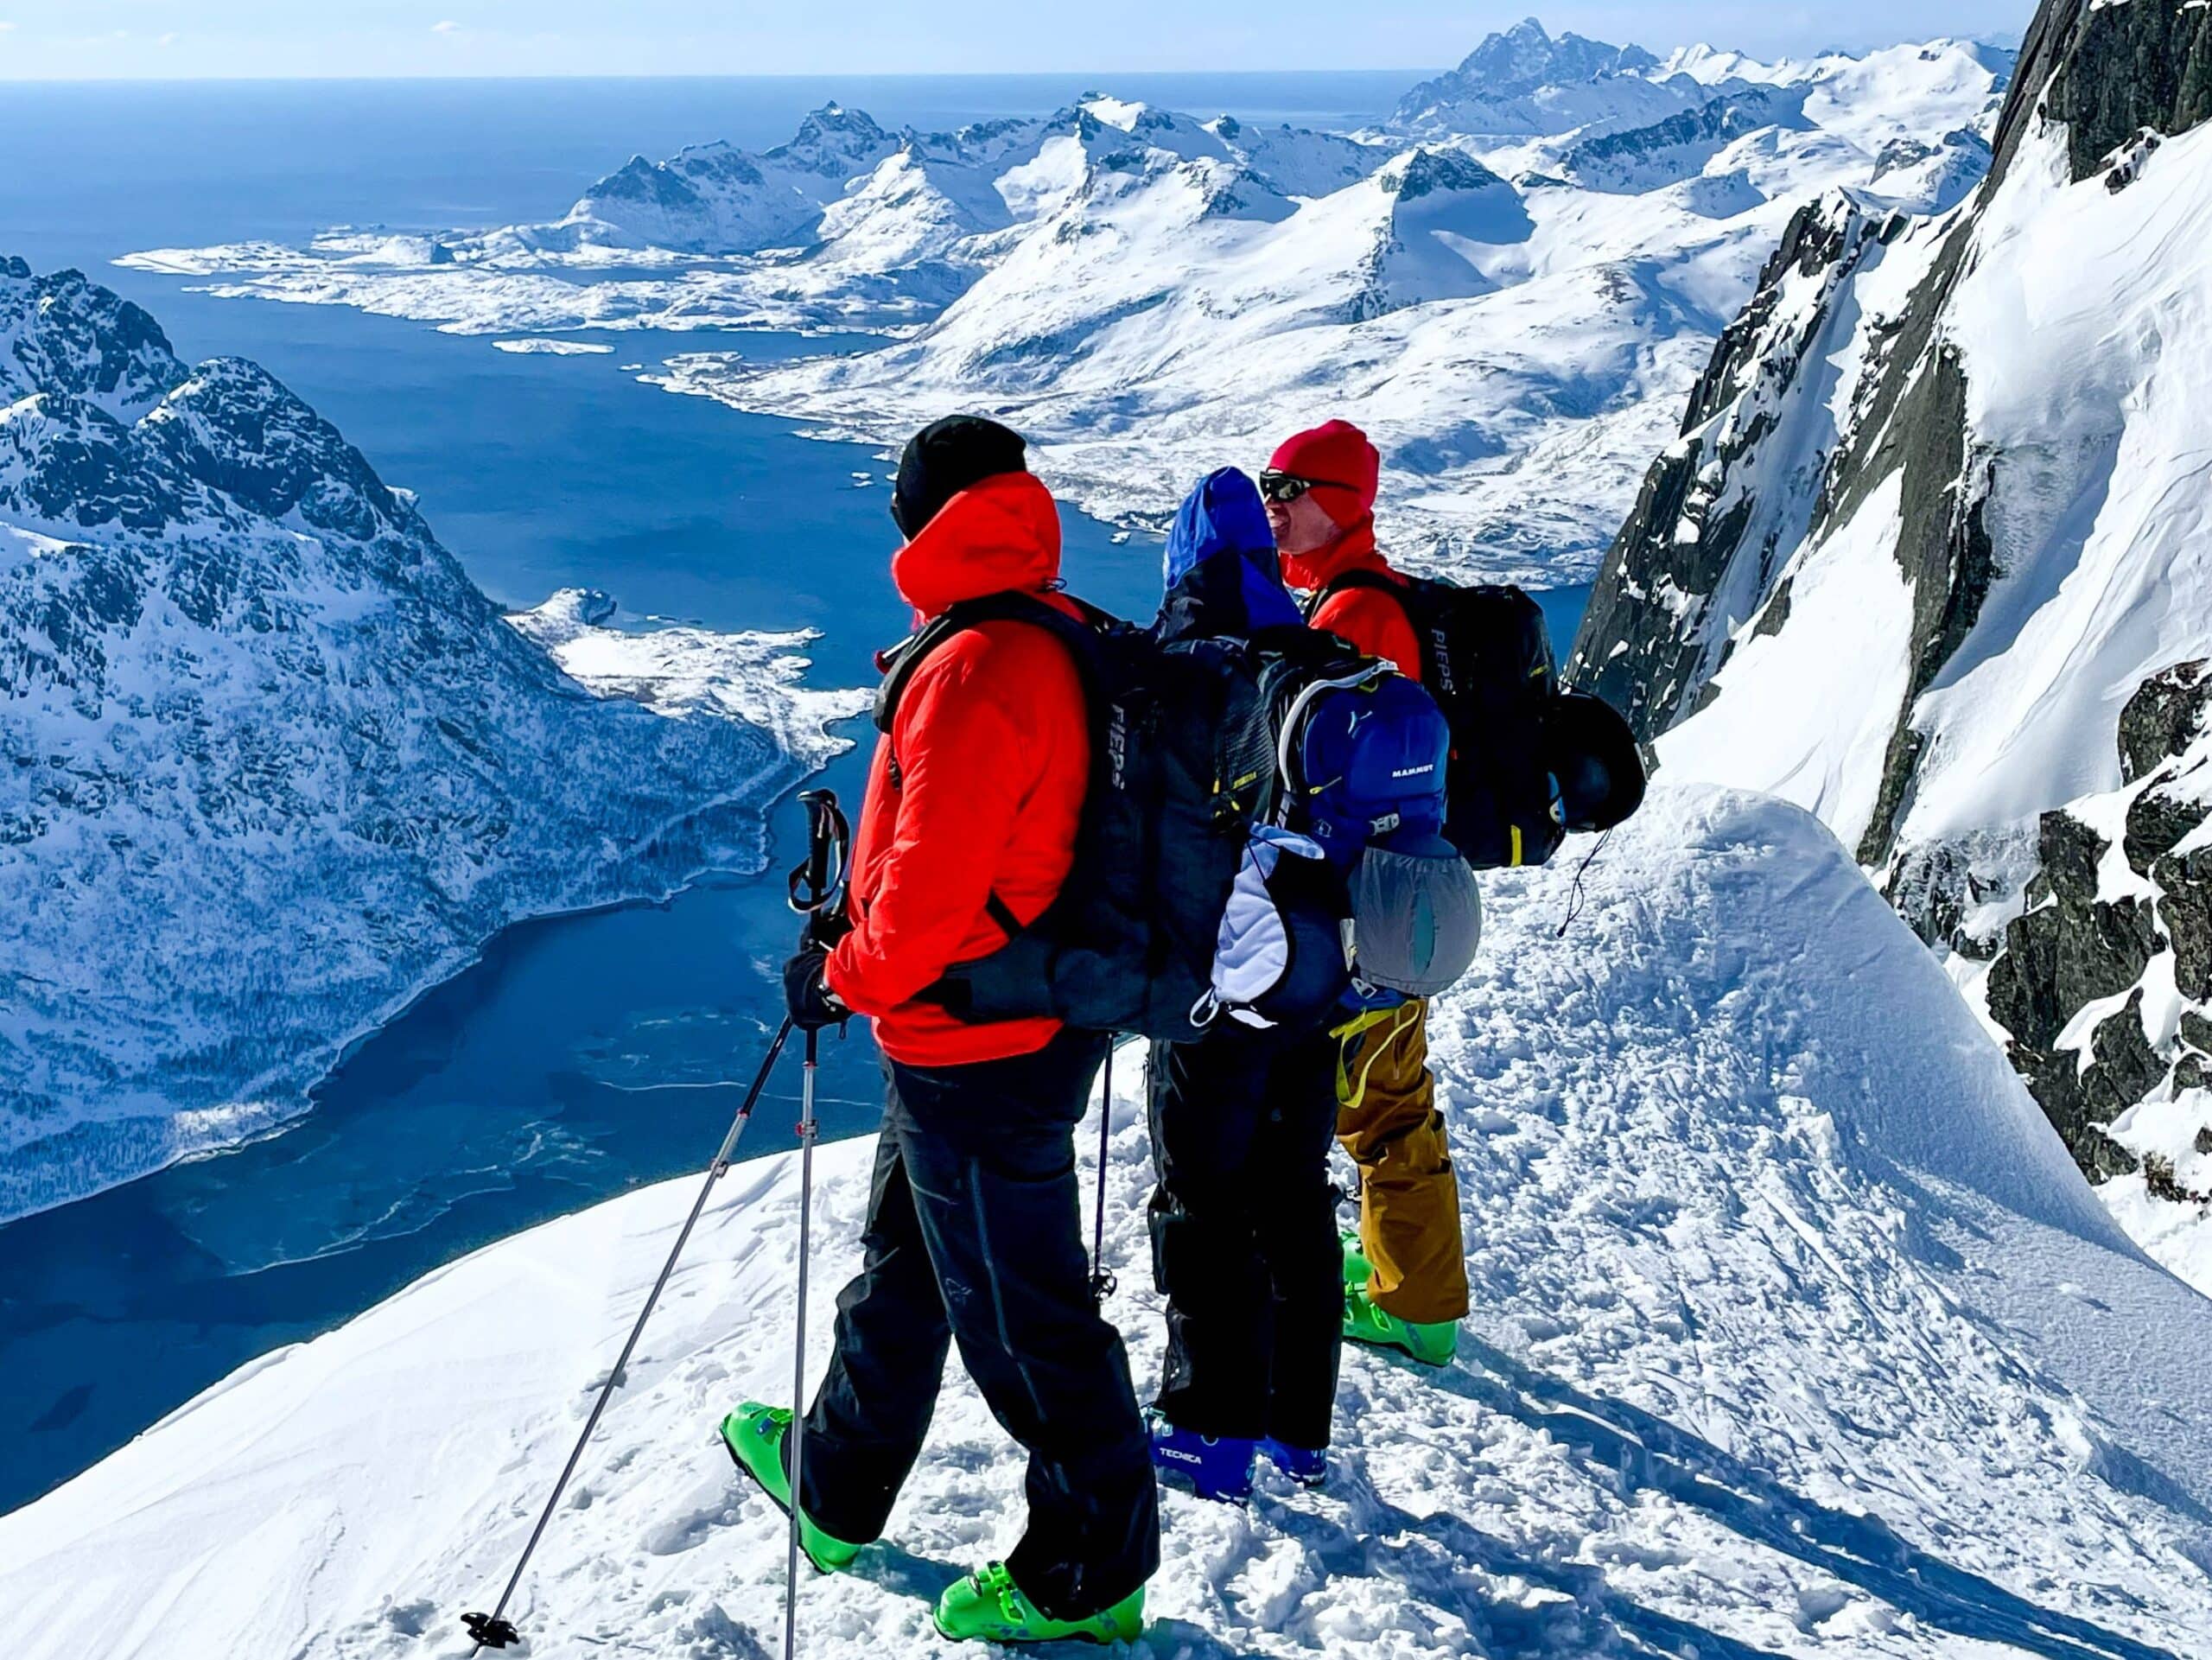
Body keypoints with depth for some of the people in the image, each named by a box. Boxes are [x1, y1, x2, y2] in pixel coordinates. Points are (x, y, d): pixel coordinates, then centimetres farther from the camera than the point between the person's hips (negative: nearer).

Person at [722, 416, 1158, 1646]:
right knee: (903, 1267, 25)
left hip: (973, 1056, -10)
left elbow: (934, 884, -26)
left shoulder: (973, 672, -25)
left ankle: (1091, 1575, 22)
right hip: (1044, 1016, 10)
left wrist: (843, 975, -8)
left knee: (1016, 1316, 5)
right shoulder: (1071, 643, 5)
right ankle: (839, 1490, 44)